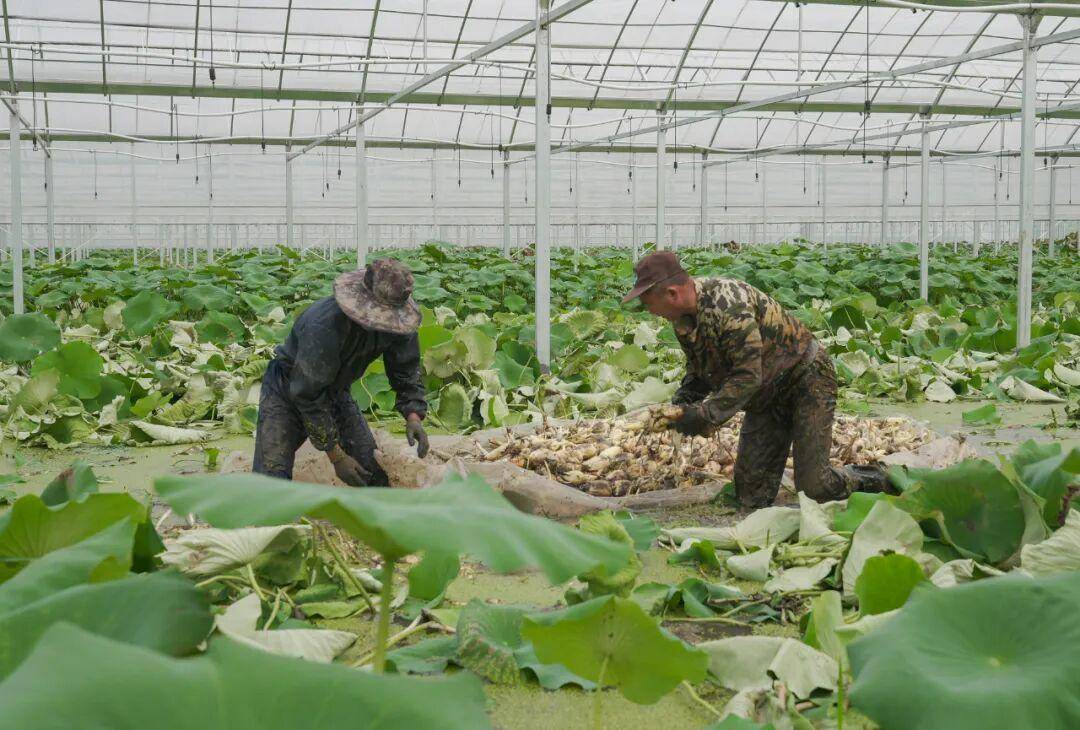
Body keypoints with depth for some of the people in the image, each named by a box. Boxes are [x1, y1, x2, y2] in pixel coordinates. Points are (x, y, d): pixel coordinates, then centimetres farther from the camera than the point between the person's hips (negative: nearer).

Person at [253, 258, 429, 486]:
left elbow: (406, 371, -3)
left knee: (373, 471, -2)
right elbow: (308, 395, -32)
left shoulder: (399, 322, -18)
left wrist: (414, 416, -22)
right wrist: (336, 456, -27)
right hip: (288, 389, -5)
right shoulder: (324, 325, -38)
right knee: (272, 475, -19)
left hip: (336, 391, 6)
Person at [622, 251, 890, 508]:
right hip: (767, 395, 9)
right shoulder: (682, 318, -4)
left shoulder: (728, 304, -32)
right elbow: (697, 369, 9)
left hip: (806, 378, -8)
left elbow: (748, 375, -32)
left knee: (814, 488, -14)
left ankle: (875, 482, 17)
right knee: (752, 495, 5)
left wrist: (707, 415, -32)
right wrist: (682, 401, -9)